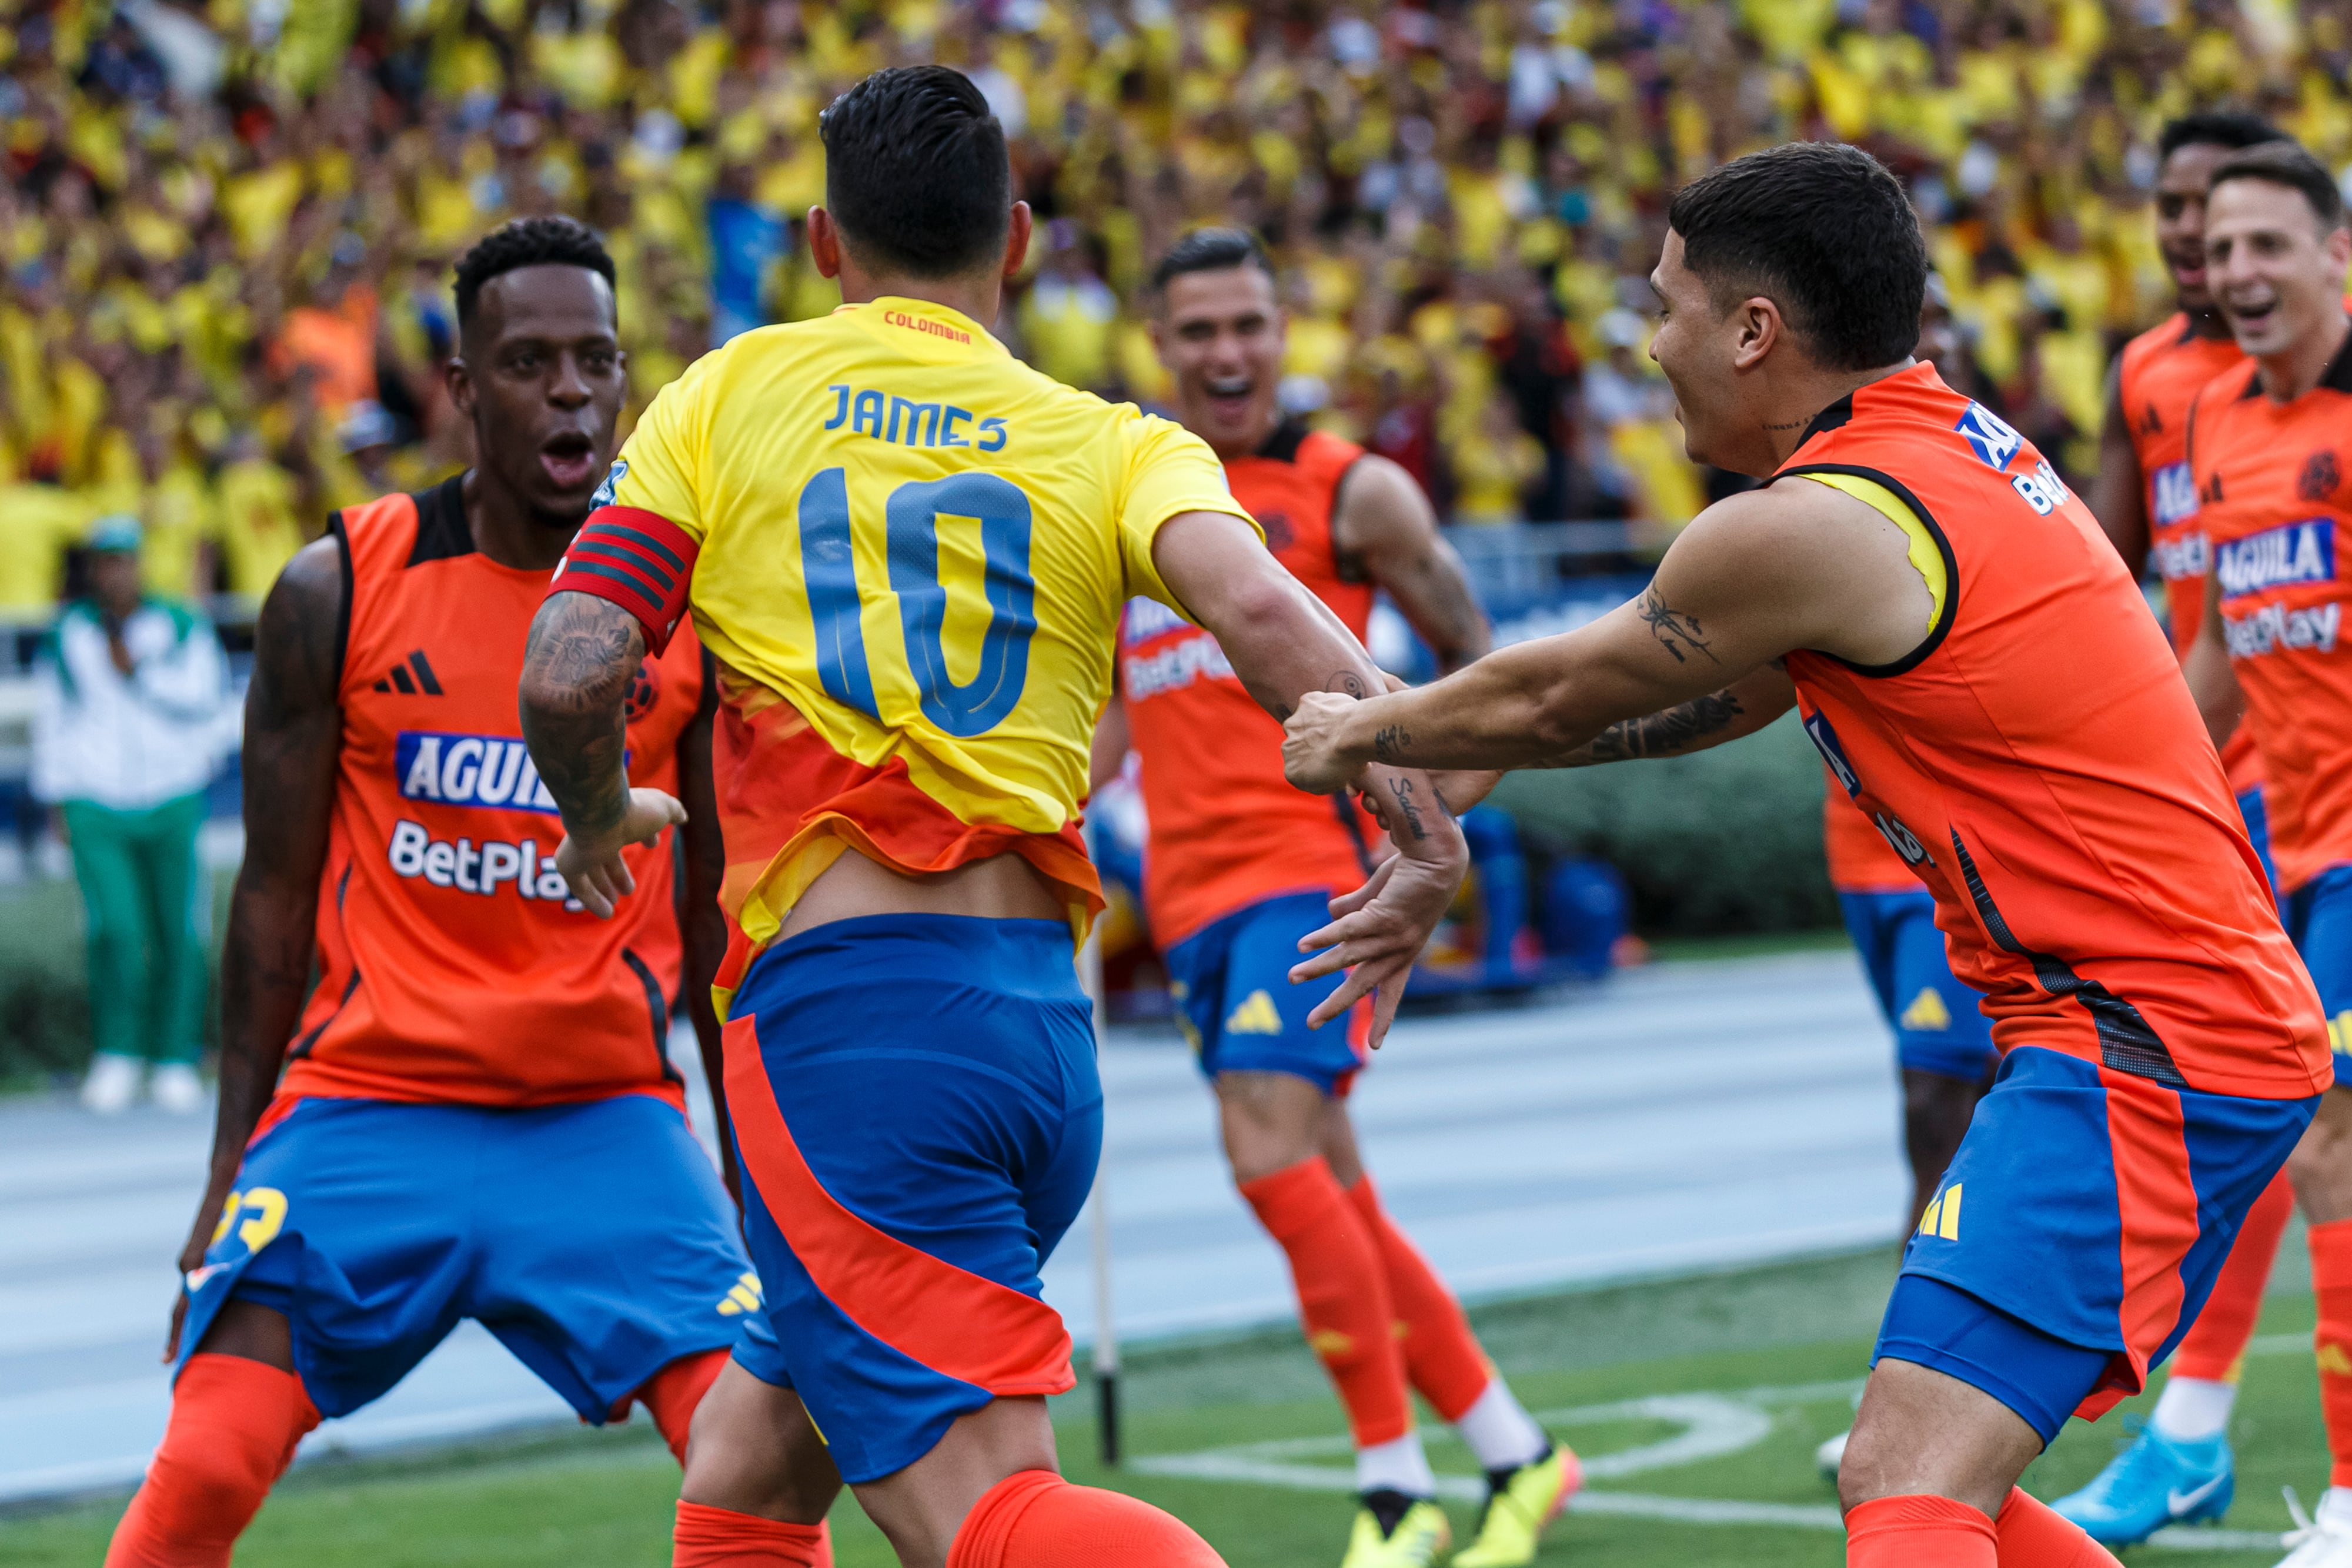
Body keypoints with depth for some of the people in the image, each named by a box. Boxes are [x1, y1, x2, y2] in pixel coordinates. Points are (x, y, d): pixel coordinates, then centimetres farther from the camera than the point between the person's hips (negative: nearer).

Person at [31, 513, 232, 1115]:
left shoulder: (181, 626, 4)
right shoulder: (65, 637, 7)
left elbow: (207, 696, -5)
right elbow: (50, 723, 13)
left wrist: (139, 673, -12)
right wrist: (56, 800, 11)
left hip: (173, 801, 1)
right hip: (95, 804, 0)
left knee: (178, 934, 1)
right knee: (115, 927, -15)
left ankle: (175, 1059, 12)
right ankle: (116, 1056, -2)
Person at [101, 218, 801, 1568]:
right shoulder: (339, 592, -2)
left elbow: (721, 913, 8)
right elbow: (277, 901, 4)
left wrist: (753, 1185, 8)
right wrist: (229, 1177, 3)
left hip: (606, 1118, 1)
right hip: (366, 1104, -1)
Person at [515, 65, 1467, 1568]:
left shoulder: (725, 398, 8)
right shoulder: (1113, 444, 11)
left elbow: (569, 680, -1)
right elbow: (1262, 613, -10)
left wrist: (602, 817, 19)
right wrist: (1425, 829, -15)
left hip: (841, 1008, -4)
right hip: (1046, 1027, 5)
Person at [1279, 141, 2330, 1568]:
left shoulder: (1811, 530, -14)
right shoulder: (1957, 446, 15)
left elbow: (1554, 696, 1)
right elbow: (1740, 690, 29)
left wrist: (1358, 736, 20)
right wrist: (1458, 762, 34)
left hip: (2140, 1044, -10)